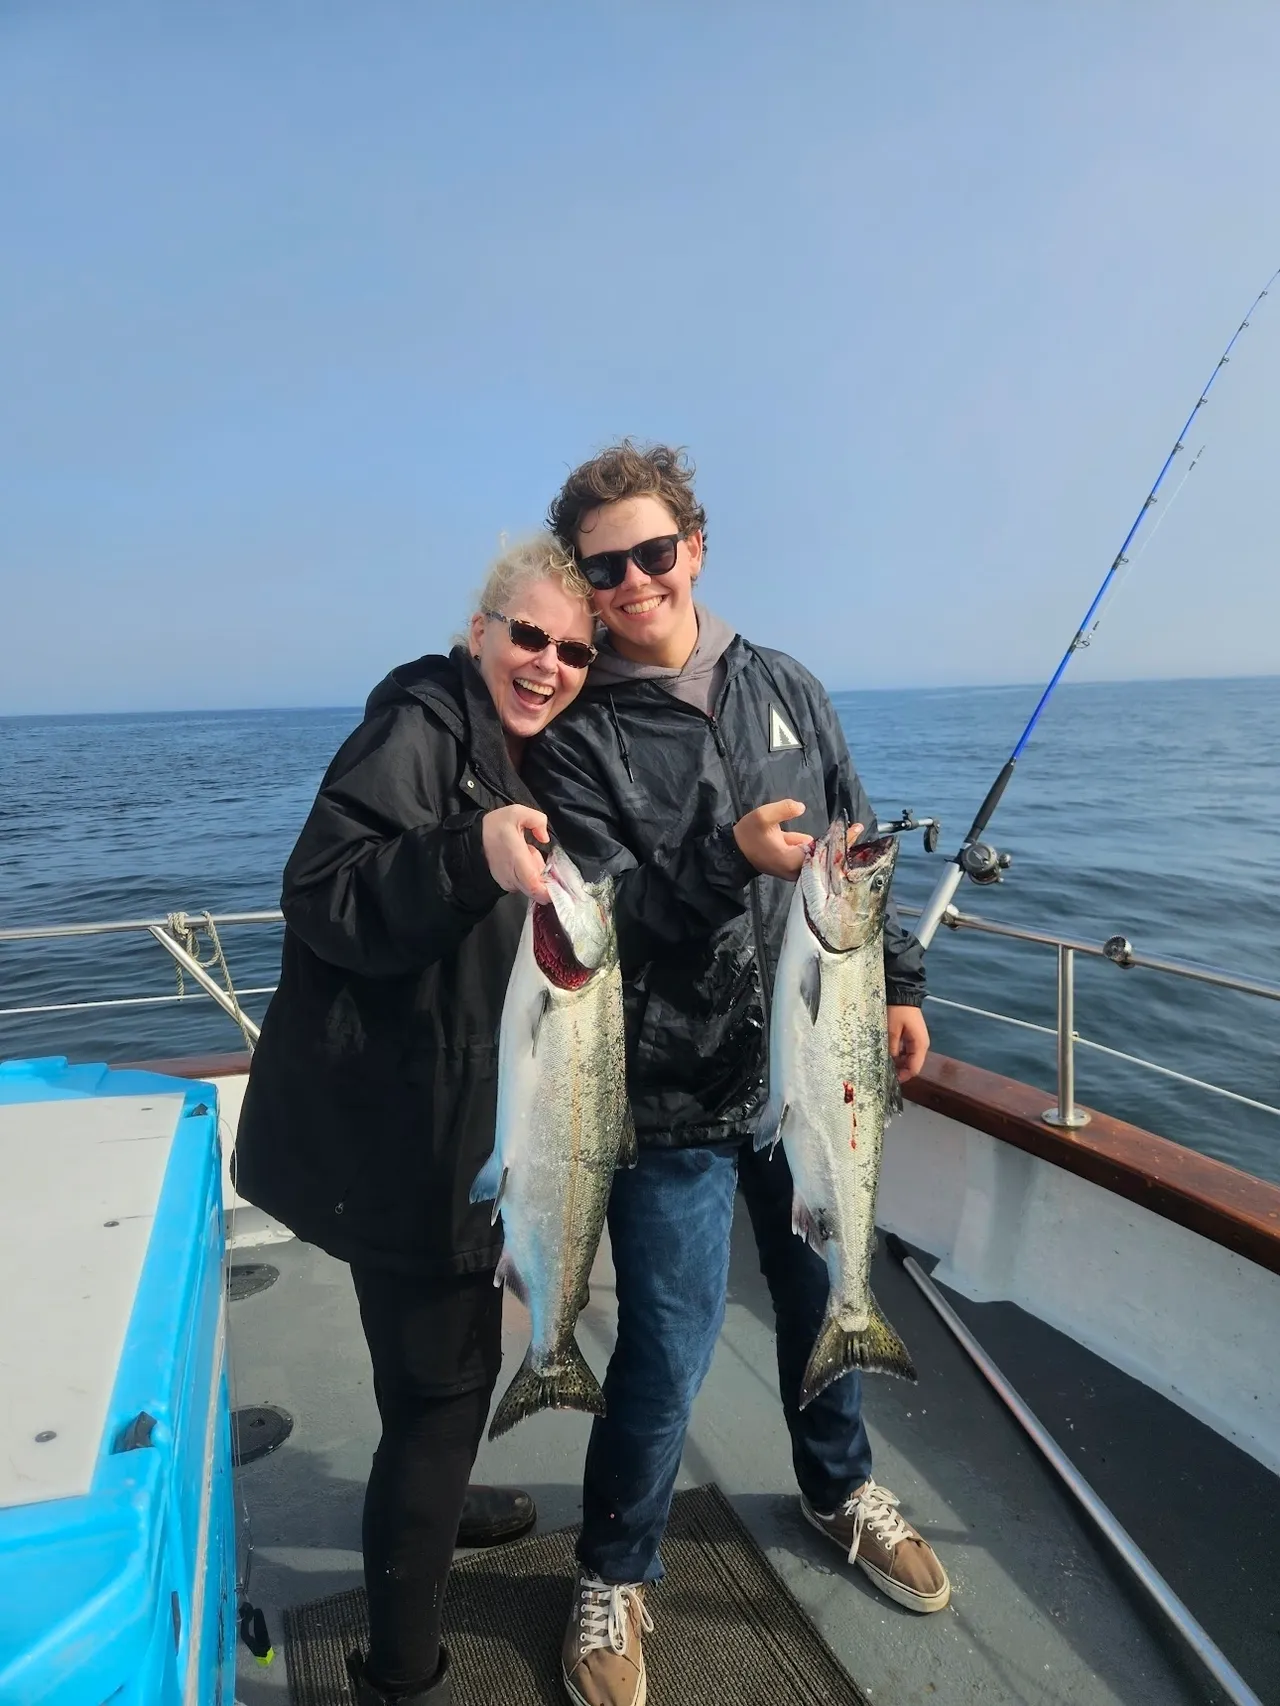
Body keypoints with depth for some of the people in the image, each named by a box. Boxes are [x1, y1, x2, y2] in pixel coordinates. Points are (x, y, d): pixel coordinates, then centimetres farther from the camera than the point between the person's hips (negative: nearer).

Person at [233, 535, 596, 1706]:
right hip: (389, 1126, -9)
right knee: (440, 1372, 0)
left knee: (456, 1341, 27)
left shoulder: (523, 758, 11)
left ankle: (432, 1500, 53)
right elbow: (321, 899, -29)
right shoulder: (420, 727, -17)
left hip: (454, 1117, 10)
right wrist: (470, 855, -42)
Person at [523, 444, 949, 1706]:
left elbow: (859, 847, 12)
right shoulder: (574, 736, -9)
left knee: (824, 1294, 22)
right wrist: (727, 860, -33)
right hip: (676, 1096, -4)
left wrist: (895, 983, 10)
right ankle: (612, 1578, 32)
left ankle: (839, 1490, 51)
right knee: (668, 1351, 3)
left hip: (813, 1069, 5)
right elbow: (602, 916, -17)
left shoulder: (782, 688, 4)